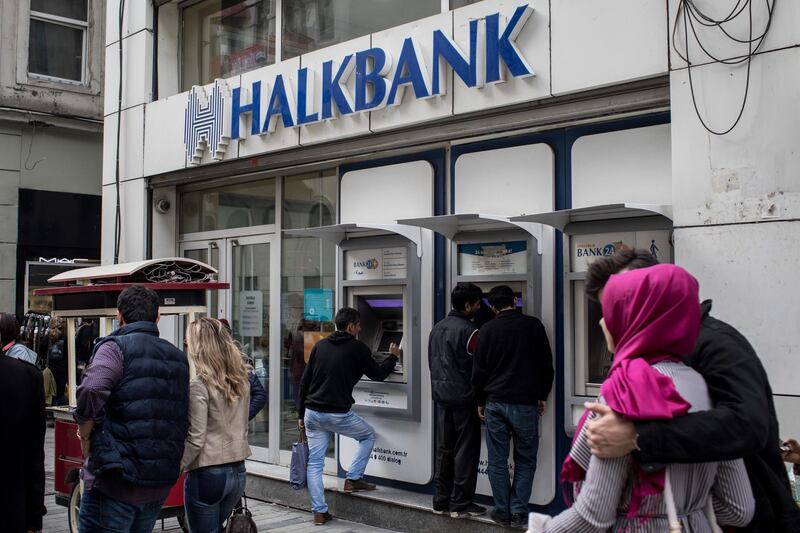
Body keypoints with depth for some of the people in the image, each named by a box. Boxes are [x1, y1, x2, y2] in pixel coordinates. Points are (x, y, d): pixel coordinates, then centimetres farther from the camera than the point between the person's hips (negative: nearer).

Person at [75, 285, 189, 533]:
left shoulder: (116, 347, -9)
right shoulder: (178, 357, 11)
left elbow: (91, 394, -27)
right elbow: (183, 419, 12)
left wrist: (85, 439, -11)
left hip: (114, 484, -6)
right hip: (161, 485, 7)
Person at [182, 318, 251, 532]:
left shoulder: (199, 385, -15)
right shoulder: (241, 381, 6)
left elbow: (195, 439, -16)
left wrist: (176, 467, -5)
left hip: (207, 474, -7)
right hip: (238, 472, 7)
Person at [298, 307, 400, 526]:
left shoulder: (319, 346, 11)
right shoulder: (357, 348, -4)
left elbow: (304, 381, 11)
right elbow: (378, 375, 6)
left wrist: (301, 414, 17)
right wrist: (393, 357, 24)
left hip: (312, 413, 5)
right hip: (338, 415, -5)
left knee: (314, 463, 11)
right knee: (368, 435, 22)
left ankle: (319, 512, 10)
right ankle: (353, 479, 16)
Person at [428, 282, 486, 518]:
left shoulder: (436, 329, 9)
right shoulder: (469, 331, -15)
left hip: (441, 395, 7)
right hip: (463, 397, -7)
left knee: (444, 449, 13)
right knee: (466, 450, 1)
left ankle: (441, 500, 17)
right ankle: (461, 503, 4)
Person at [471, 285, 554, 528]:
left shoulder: (487, 330, 3)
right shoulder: (533, 325, 0)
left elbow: (479, 369, 5)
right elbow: (546, 364, 3)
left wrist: (480, 401, 15)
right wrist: (542, 396, 13)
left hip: (495, 403, 1)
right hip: (525, 403, -1)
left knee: (497, 461, 8)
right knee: (525, 460, 9)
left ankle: (503, 513, 13)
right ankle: (519, 513, 6)